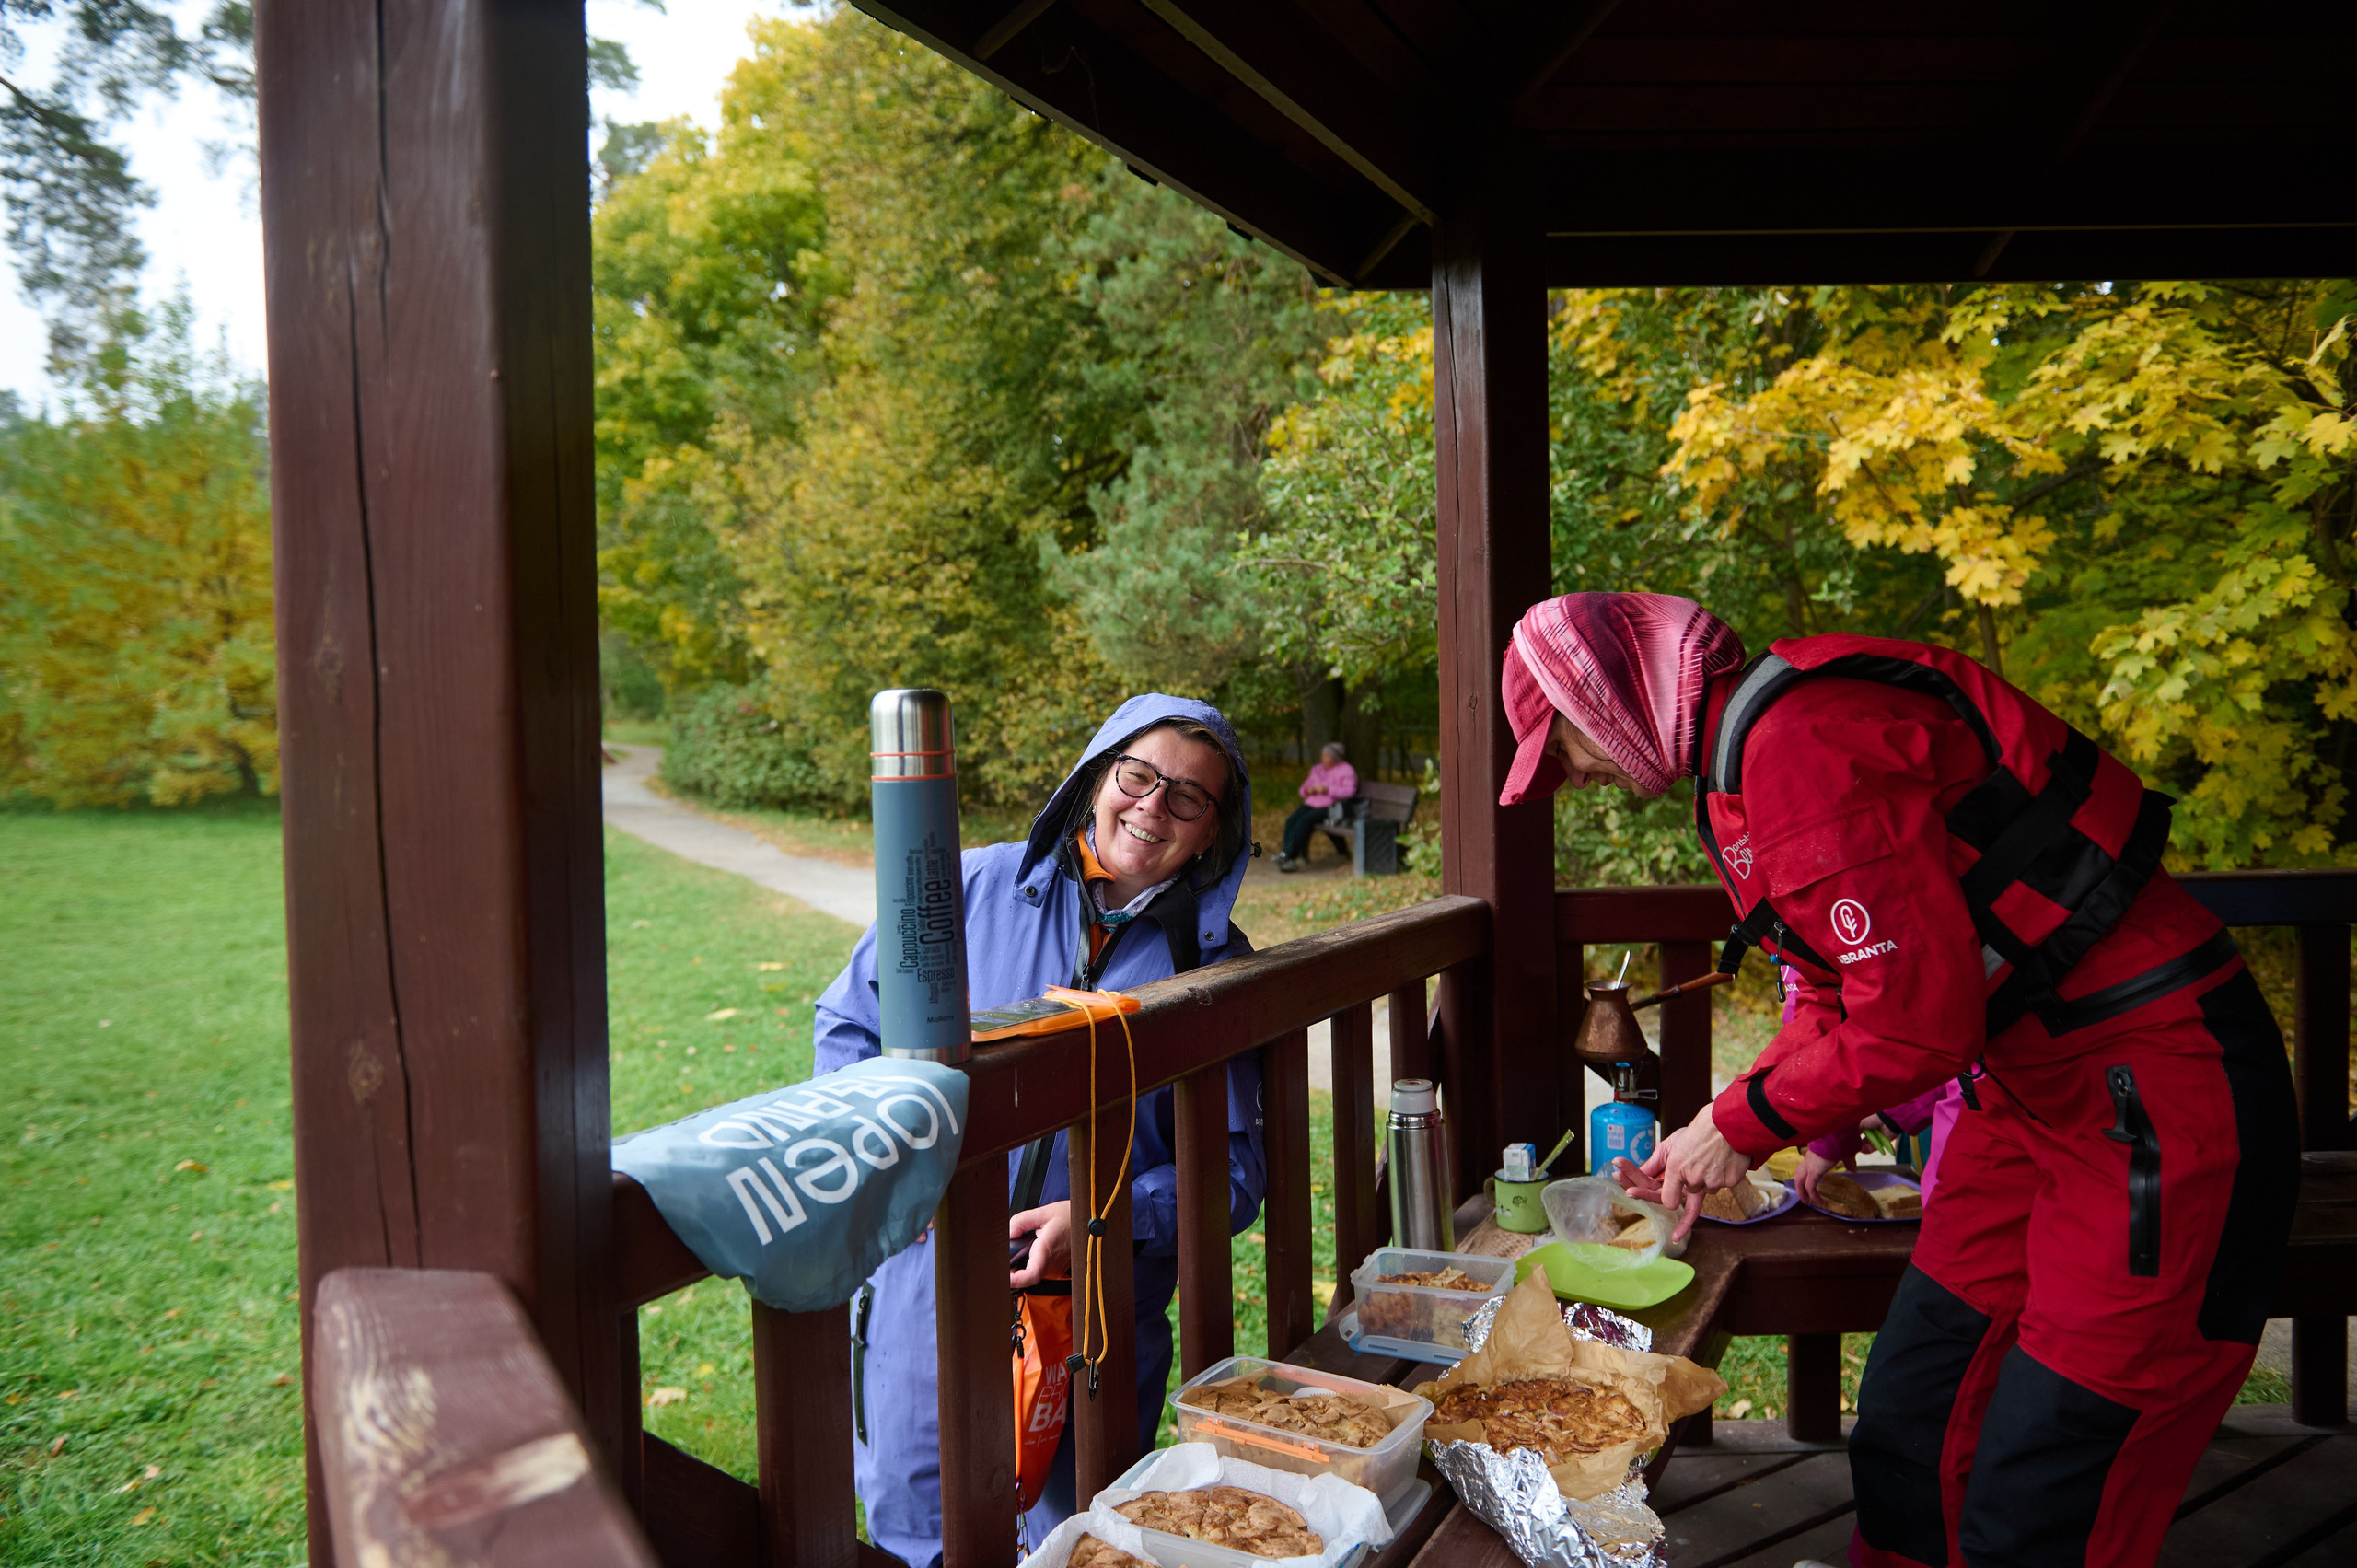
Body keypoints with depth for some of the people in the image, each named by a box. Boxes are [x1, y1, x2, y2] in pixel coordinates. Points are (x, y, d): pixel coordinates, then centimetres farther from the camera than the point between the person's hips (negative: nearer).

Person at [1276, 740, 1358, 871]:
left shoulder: (1346, 771, 1)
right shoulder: (1317, 770, 22)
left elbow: (1349, 792, -13)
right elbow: (1303, 789, 24)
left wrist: (1326, 790, -19)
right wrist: (1308, 790, -2)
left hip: (1330, 807, -7)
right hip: (1311, 804, 7)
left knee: (1305, 821, -31)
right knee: (1291, 821, -23)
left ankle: (1286, 854, -33)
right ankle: (1291, 858, -32)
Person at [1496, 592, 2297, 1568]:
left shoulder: (1801, 742, -22)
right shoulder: (1738, 763, 11)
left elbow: (1917, 1021, -23)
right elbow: (1838, 1001, 18)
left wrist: (1745, 1125, -9)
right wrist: (1712, 1139, 10)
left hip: (2160, 1099, -10)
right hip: (2030, 1087, 10)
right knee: (1905, 1438, 14)